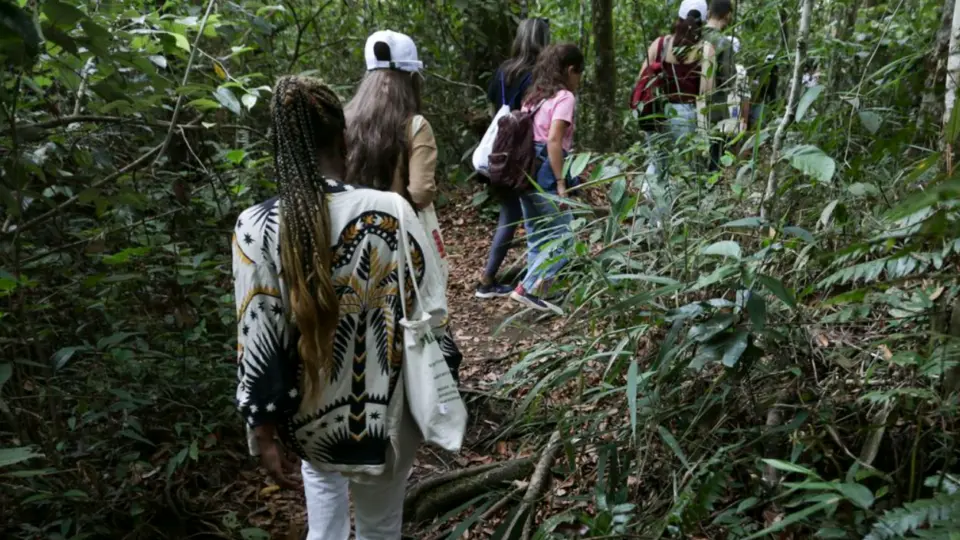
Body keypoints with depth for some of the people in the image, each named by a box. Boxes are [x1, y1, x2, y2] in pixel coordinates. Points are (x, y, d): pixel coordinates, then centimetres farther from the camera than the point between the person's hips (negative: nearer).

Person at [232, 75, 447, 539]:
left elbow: (257, 341, -12)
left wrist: (264, 435, 0)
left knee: (321, 471, 35)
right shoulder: (390, 212, -20)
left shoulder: (255, 229, -17)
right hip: (385, 413, -1)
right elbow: (431, 314, -12)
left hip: (310, 415, 2)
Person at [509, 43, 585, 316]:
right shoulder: (565, 97, -6)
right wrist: (561, 182, -19)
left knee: (537, 239, 14)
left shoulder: (534, 98, 17)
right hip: (546, 175, -8)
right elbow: (553, 140, -18)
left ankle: (535, 293, 16)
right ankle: (528, 289, -9)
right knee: (561, 237, -2)